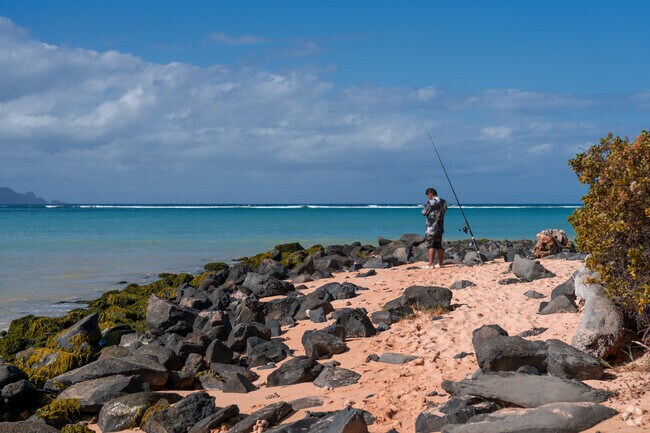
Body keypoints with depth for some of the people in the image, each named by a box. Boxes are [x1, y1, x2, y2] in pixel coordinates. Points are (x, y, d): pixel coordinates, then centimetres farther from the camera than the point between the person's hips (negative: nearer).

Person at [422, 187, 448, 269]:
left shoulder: (431, 202, -12)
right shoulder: (444, 202, 8)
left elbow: (424, 212, -7)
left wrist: (424, 208, 15)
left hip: (431, 227, -7)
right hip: (440, 227, 7)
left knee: (431, 246, -5)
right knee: (439, 246, 11)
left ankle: (430, 264, -8)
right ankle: (440, 263, 14)